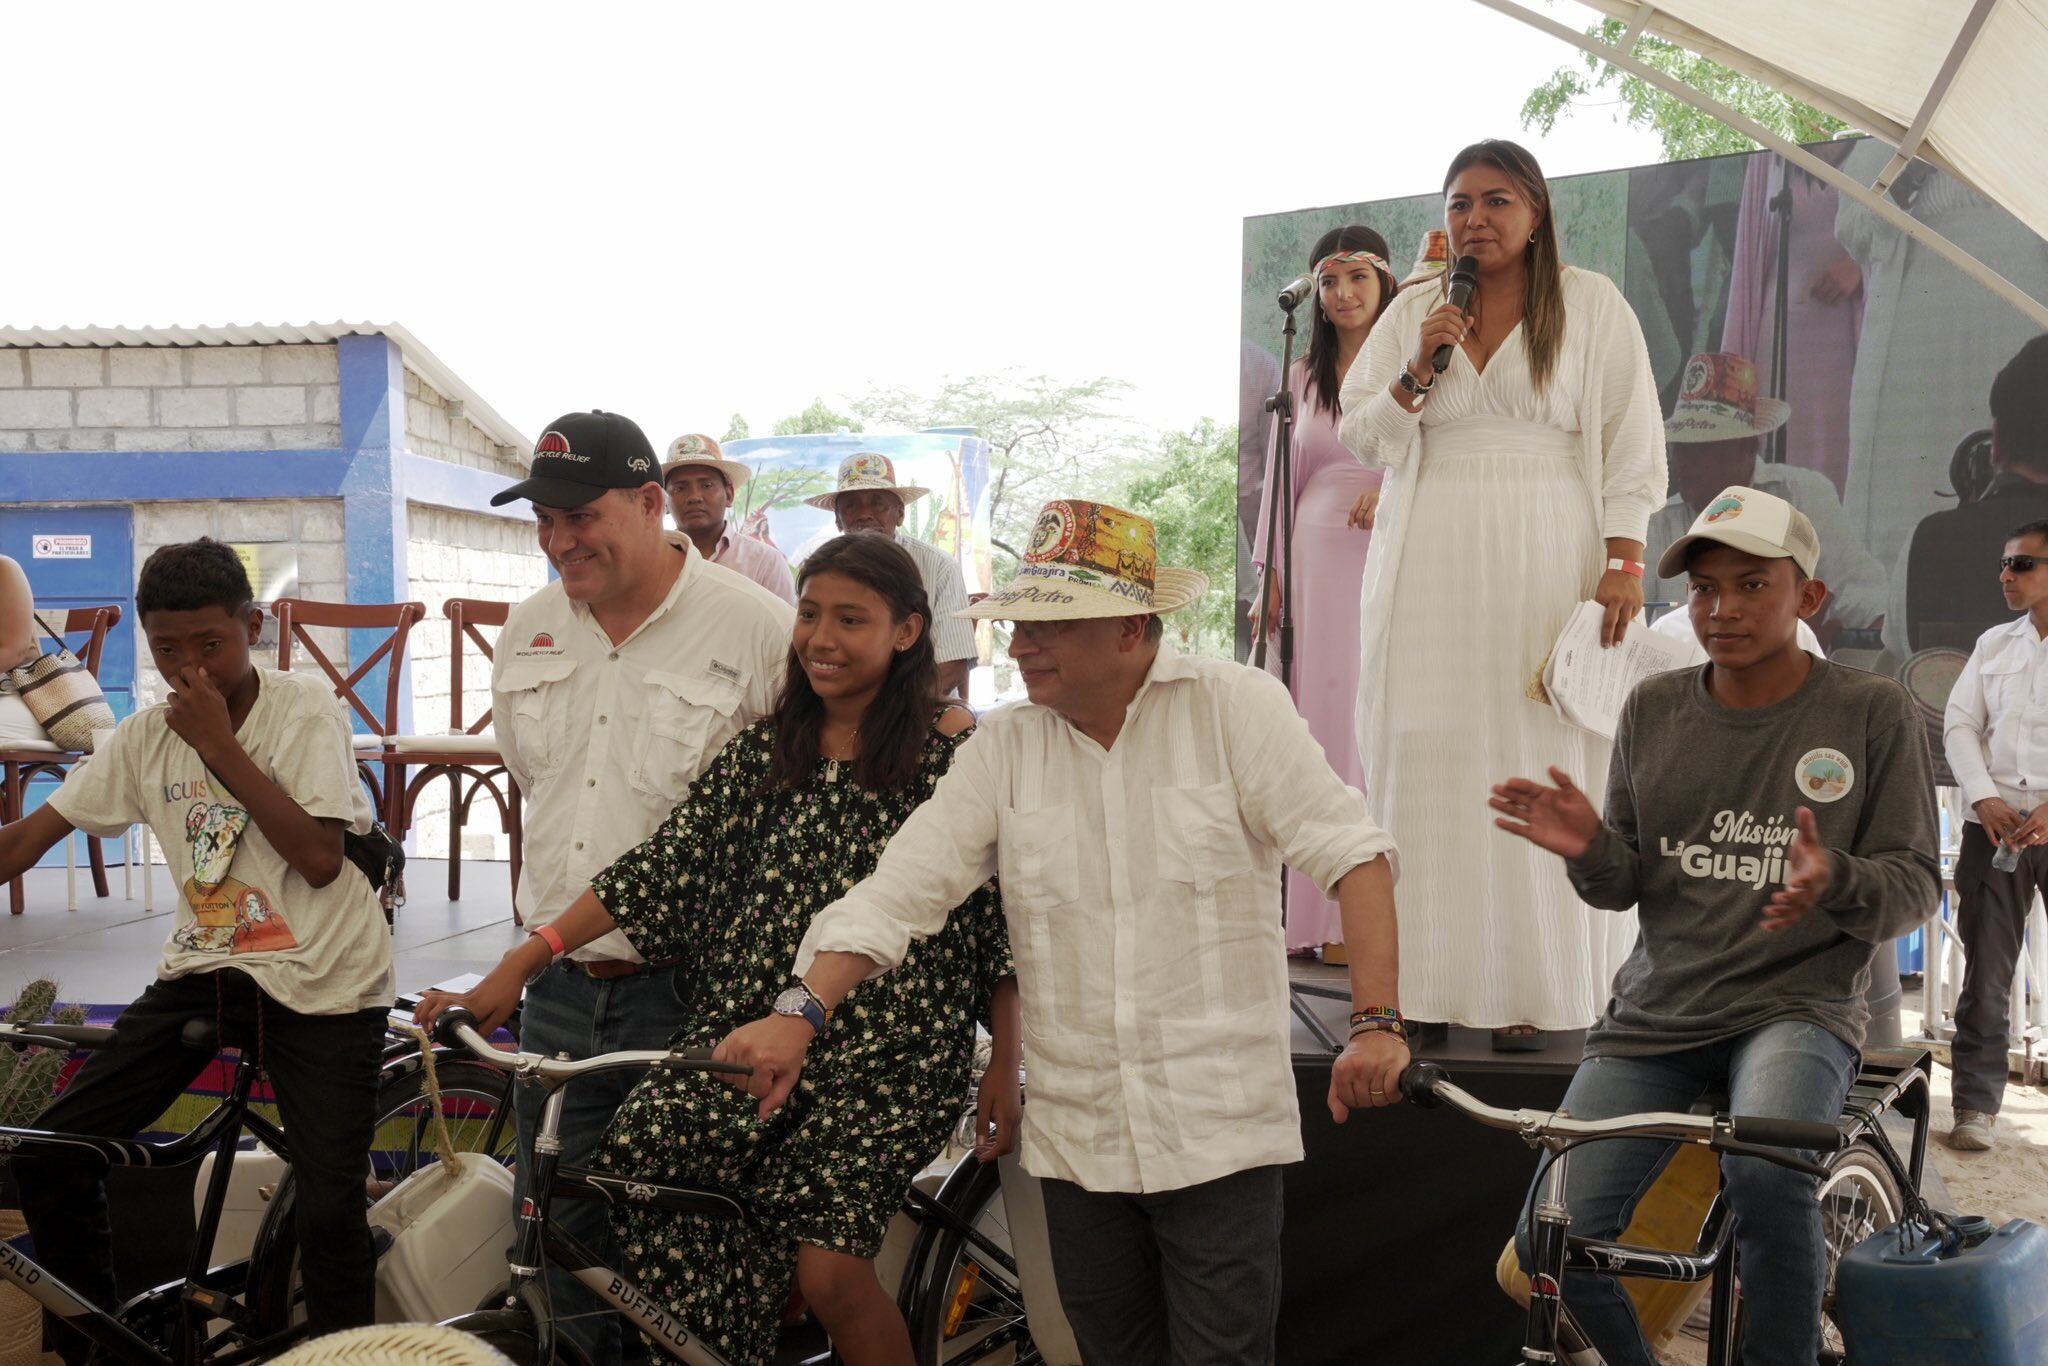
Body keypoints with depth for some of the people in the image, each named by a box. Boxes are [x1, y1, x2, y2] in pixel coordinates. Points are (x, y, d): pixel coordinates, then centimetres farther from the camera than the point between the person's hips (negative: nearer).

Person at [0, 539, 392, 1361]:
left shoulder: (303, 709, -10)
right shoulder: (146, 736, 3)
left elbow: (319, 859, -19)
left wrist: (221, 747, -19)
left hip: (320, 982, -5)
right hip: (203, 968, 5)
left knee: (329, 1210, -14)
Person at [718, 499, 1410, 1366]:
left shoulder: (1236, 707, -5)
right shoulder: (1004, 748, 4)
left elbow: (1353, 854, -9)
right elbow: (901, 887, -2)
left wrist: (1376, 1023, -18)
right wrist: (803, 1010, -15)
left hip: (1220, 1131, -3)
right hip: (1077, 1139, 4)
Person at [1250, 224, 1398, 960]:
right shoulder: (1303, 376, 15)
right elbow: (1280, 480, 14)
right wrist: (1270, 575, 7)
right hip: (1315, 560, 3)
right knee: (1309, 717, 1)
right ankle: (1308, 910, 6)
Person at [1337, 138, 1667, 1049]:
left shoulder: (1592, 306, 5)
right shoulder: (1414, 312, 12)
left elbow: (1631, 447, 1)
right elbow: (1360, 438, 11)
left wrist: (1624, 566, -9)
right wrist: (1419, 372, -5)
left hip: (1548, 563, -2)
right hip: (1431, 565, 3)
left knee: (1542, 762, -4)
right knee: (1427, 760, -1)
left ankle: (1532, 987, 2)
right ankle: (1424, 981, 4)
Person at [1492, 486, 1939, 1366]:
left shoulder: (1871, 712, 0)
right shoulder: (1653, 709, 8)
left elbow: (1916, 888, 0)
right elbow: (1626, 886, 11)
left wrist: (1833, 880, -22)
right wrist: (1589, 848, -12)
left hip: (1797, 1006, -3)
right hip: (1658, 1012, 3)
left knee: (1764, 1174, -35)